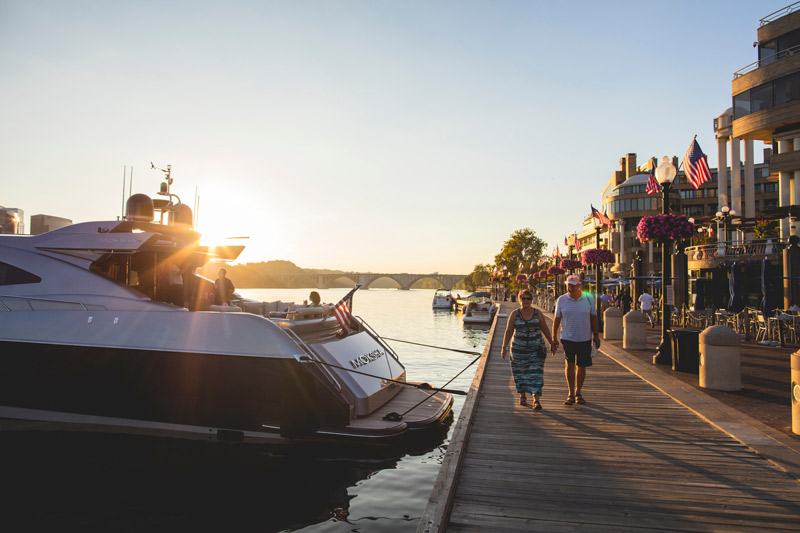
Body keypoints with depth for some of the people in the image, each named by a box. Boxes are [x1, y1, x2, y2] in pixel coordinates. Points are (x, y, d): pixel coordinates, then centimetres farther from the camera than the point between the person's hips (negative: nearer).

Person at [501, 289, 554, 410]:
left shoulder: (537, 313, 0)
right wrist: (504, 347, -1)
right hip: (519, 349, 1)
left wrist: (552, 343, 12)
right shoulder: (514, 314, -2)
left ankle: (536, 400, -8)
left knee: (536, 373, -8)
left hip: (536, 349, 0)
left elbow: (545, 329, 9)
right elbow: (508, 331, 2)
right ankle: (522, 396, 29)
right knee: (520, 373, 9)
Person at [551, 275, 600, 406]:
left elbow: (594, 318, 8)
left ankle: (578, 393, 23)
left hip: (585, 339, 1)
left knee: (581, 366, 7)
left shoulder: (588, 299, 0)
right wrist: (554, 338, 4)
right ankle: (571, 394, 2)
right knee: (569, 364, -7)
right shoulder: (561, 300, -1)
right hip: (568, 338, -1)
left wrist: (596, 335, 5)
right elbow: (557, 320, 5)